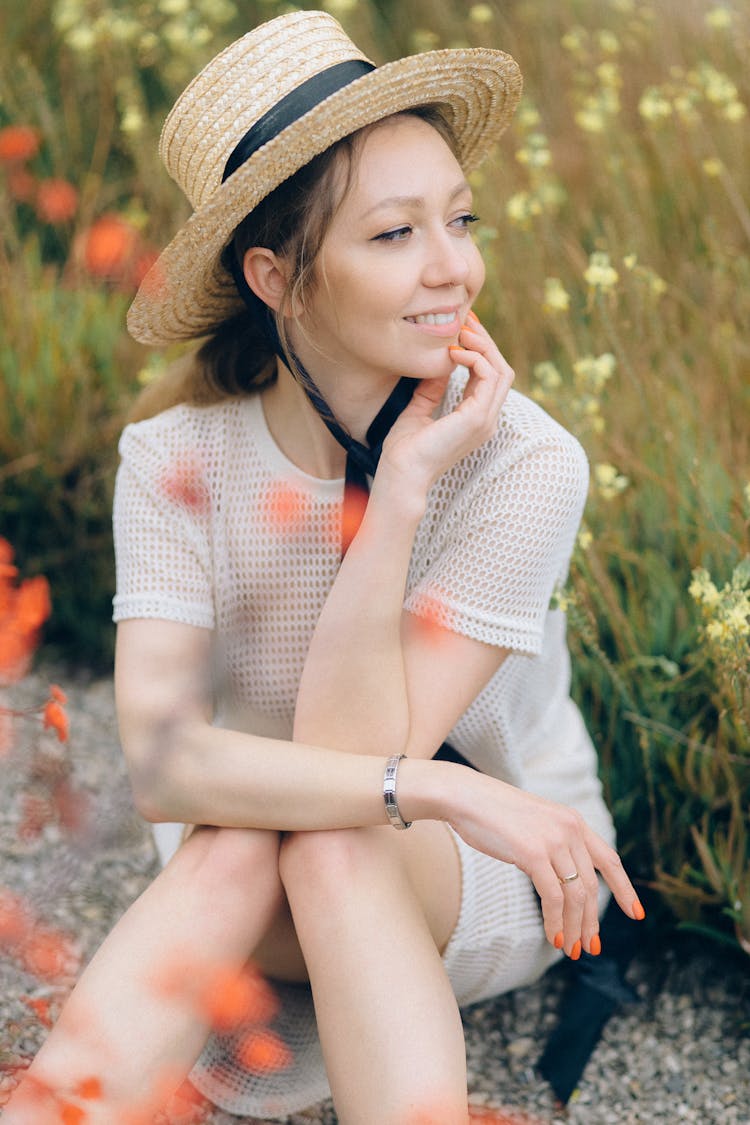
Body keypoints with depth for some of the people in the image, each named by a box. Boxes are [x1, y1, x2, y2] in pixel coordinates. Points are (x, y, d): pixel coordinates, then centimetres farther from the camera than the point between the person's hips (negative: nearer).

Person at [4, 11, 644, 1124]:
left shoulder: (524, 462, -21)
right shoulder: (176, 461, -16)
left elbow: (349, 754, -26)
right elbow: (160, 760, -28)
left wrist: (401, 492, -33)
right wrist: (443, 786, -35)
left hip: (496, 881, -1)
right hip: (264, 908, 1)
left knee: (331, 839, -33)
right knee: (240, 843, -33)